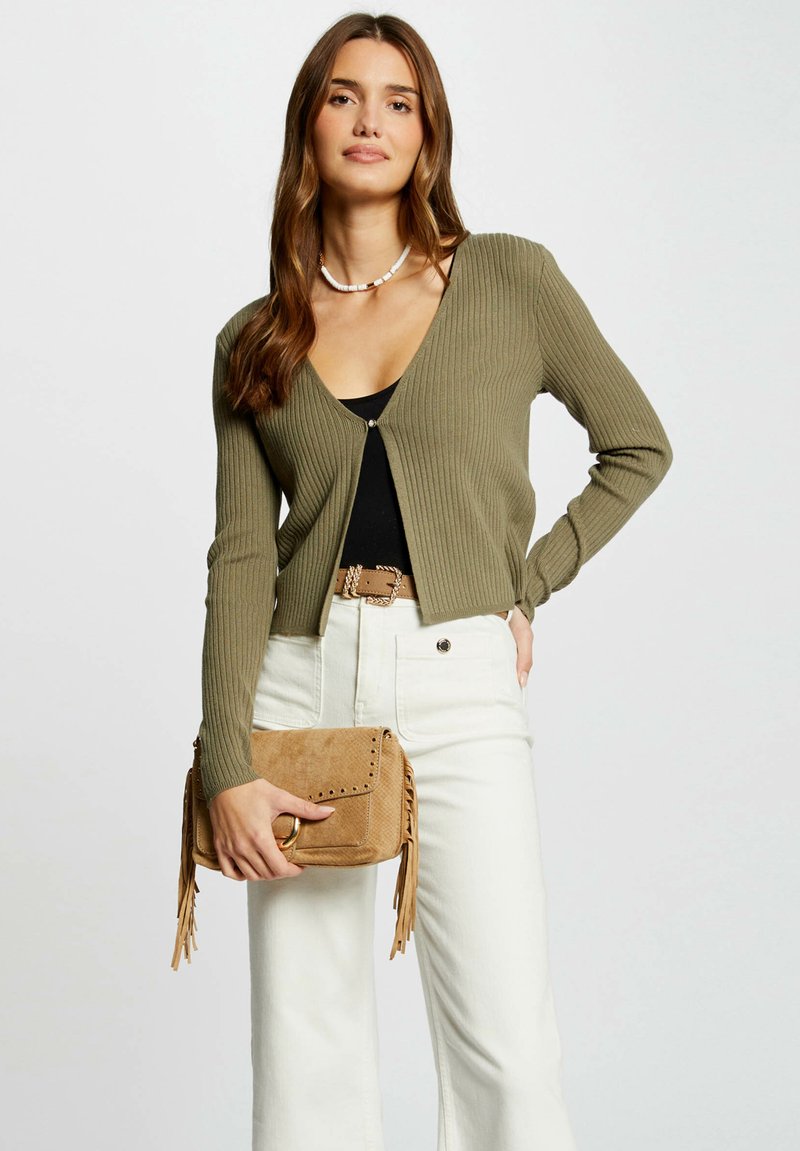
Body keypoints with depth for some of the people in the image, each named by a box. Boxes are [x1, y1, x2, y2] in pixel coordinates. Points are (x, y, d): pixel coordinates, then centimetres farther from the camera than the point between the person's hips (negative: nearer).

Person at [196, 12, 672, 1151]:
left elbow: (638, 446, 12)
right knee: (305, 1053, 6)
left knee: (507, 1051, -7)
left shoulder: (511, 279, 3)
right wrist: (227, 764, -6)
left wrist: (526, 586, 2)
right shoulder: (254, 340, 9)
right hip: (302, 681, 2)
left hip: (460, 681, -2)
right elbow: (242, 556, 3)